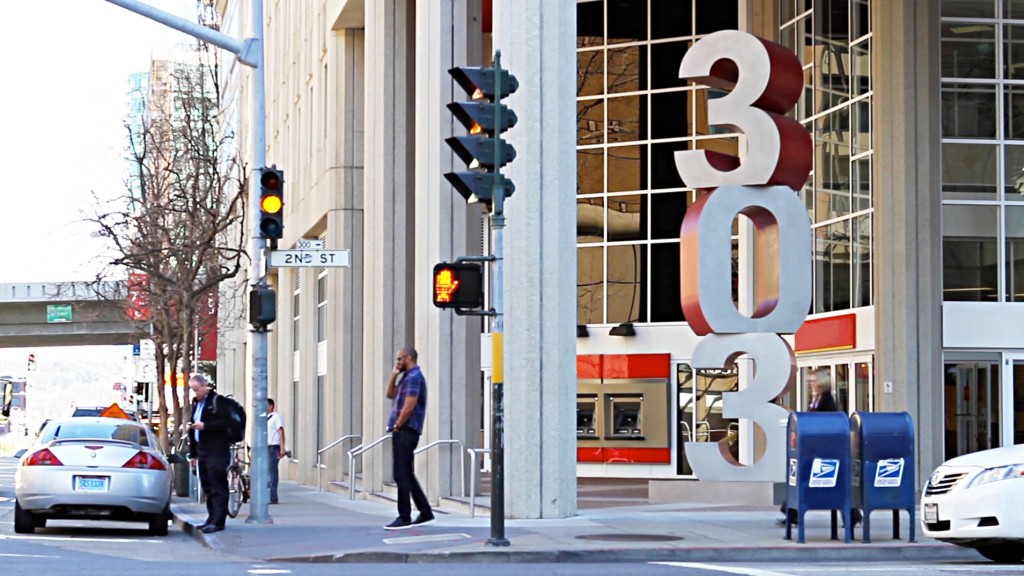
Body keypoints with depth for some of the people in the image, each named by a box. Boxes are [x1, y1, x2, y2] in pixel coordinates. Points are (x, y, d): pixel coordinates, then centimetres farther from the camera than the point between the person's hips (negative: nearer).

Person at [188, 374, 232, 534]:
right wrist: (193, 453, 24)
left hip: (217, 452, -9)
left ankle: (217, 521, -10)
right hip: (203, 452, 9)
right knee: (207, 487, 10)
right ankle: (212, 519, 15)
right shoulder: (197, 404, 21)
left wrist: (204, 426, -20)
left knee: (218, 487, -8)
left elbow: (225, 423, -16)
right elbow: (194, 431, 26)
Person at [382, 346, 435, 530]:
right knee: (406, 474, 13)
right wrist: (394, 375, 13)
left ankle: (404, 517, -7)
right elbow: (390, 395, 26)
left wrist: (397, 426, -10)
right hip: (402, 431, 10)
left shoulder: (414, 377, -13)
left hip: (406, 431, -10)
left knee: (402, 475, -9)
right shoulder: (407, 377, 18)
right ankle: (425, 512, 18)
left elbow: (409, 407, -19)